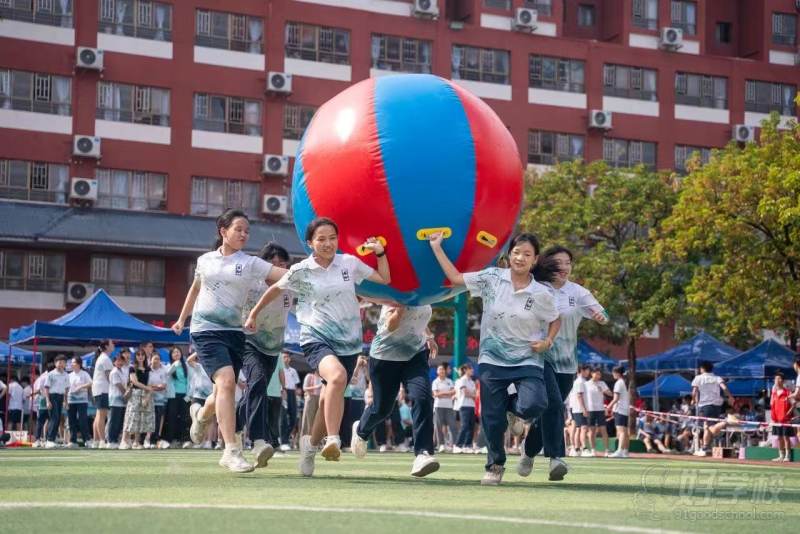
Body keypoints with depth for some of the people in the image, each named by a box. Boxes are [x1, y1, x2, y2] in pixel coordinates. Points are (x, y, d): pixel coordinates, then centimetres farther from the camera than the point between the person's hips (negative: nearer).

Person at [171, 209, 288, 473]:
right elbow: (195, 288, 26)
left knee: (225, 390, 8)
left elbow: (287, 275, -11)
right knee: (226, 380, -22)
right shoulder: (205, 260, 7)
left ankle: (201, 415, 47)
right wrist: (182, 319, 32)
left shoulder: (250, 263, 3)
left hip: (234, 331, 2)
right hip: (206, 329, -2)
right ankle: (231, 450, -24)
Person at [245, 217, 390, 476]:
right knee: (337, 376, -34)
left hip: (348, 342, 4)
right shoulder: (301, 271, -3)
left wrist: (380, 252, 0)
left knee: (332, 396, 11)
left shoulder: (349, 263, 3)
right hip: (316, 338, -4)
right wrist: (254, 313, 21)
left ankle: (312, 443, 36)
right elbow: (276, 288, 15)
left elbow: (384, 279, 13)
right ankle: (333, 440, -34)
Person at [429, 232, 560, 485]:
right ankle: (495, 466, 27)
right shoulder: (491, 278, -3)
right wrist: (436, 247, 0)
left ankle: (510, 405, 12)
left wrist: (548, 341, -6)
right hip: (492, 360, 1)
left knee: (533, 406, -25)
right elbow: (456, 277, 2)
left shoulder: (541, 294, -4)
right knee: (492, 419, 3)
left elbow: (555, 321, 12)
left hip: (527, 362, -1)